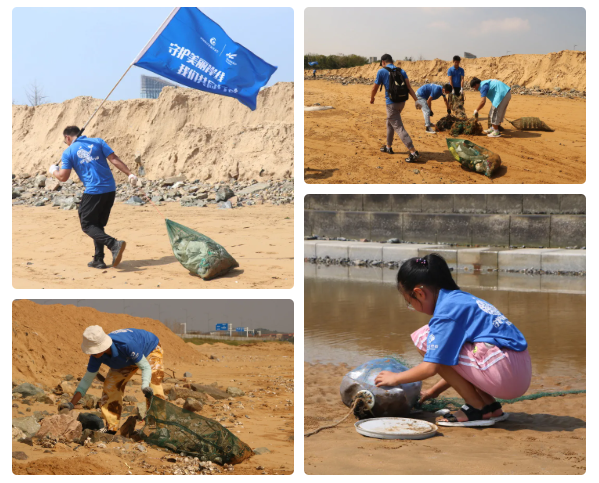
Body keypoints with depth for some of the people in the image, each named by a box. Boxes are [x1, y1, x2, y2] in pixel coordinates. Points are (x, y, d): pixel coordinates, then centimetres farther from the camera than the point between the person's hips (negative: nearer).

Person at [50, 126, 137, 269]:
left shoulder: (68, 152, 3)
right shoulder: (98, 142, 11)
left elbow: (63, 177, 1)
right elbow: (114, 159, 2)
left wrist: (54, 171, 23)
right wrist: (130, 174, 0)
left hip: (93, 192, -5)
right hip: (110, 189, 5)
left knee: (87, 225, 3)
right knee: (98, 224, 18)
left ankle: (114, 244, -21)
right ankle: (98, 260, 15)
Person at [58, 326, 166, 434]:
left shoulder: (127, 344, -45)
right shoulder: (96, 355, -27)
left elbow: (145, 367, -33)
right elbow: (87, 380, -16)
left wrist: (145, 386, -51)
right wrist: (71, 404, -22)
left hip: (151, 350, -5)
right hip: (127, 360, 6)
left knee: (153, 388, -25)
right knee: (110, 386, -9)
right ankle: (111, 428, 1)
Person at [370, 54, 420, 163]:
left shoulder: (382, 71, -5)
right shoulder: (401, 71, 8)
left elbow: (375, 88, 1)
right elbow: (408, 86, -2)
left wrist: (372, 98, 20)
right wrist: (416, 100, -5)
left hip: (391, 104, -7)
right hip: (402, 102, 7)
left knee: (399, 128, -9)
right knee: (390, 123, 26)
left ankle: (413, 152, -19)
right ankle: (388, 147, 38)